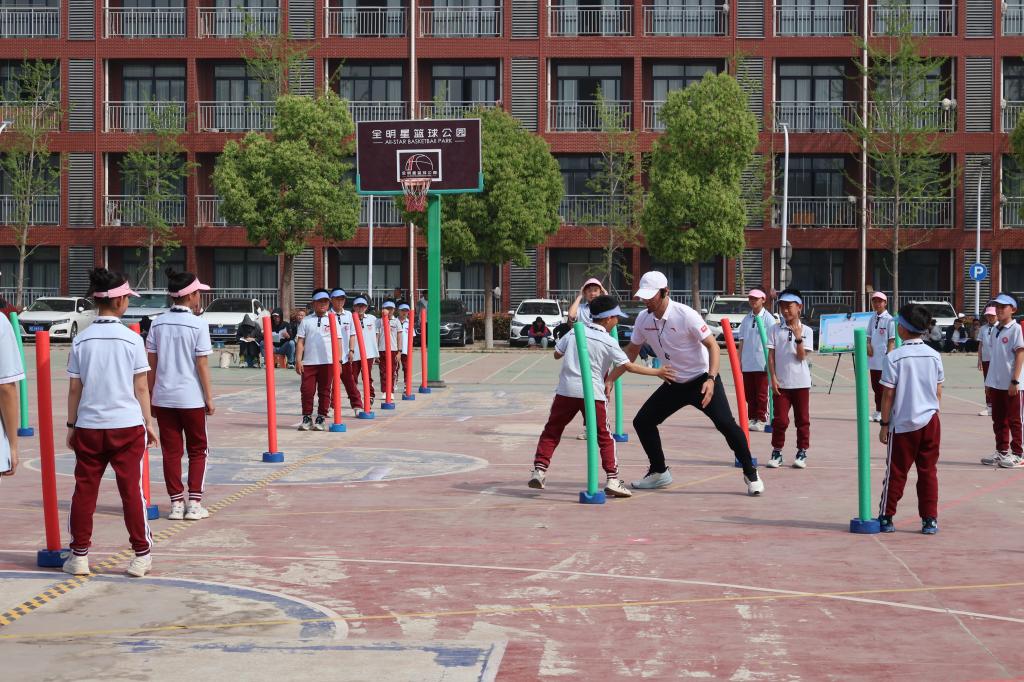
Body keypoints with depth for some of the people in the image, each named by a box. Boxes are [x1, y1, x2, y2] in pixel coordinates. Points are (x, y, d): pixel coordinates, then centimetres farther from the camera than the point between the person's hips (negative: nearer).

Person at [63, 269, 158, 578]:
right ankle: (141, 556, 8)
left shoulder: (81, 340, 1)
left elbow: (74, 388, 3)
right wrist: (148, 423, 6)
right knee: (131, 490, 3)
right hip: (127, 425, -2)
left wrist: (72, 426, 12)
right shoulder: (132, 339, -5)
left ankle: (79, 555, 13)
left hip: (89, 426, 2)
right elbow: (140, 387, -3)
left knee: (84, 490, 8)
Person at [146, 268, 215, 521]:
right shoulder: (198, 324, -9)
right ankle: (194, 503, 5)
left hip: (163, 397, 3)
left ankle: (176, 503, 10)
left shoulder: (158, 324, 3)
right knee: (198, 451, 10)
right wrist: (209, 398, -2)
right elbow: (202, 365, -9)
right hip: (191, 398, -3)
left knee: (171, 451, 9)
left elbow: (151, 363, 4)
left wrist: (151, 395, 13)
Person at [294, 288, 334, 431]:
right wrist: (298, 360, -3)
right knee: (307, 390, 1)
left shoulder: (332, 320, 7)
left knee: (325, 391, 4)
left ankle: (321, 418, 13)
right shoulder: (306, 320, 7)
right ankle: (307, 418, 12)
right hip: (308, 362, 0)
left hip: (328, 362, 0)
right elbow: (300, 341, 5)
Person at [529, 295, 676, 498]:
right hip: (593, 393, -3)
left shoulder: (575, 332, 8)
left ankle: (539, 469, 4)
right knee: (604, 437, 7)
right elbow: (628, 366, -5)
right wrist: (658, 372, 1)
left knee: (551, 431, 13)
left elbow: (557, 354, 13)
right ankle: (612, 479, 0)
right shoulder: (609, 342, -2)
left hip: (566, 390, 3)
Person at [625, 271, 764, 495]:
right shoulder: (643, 319, -4)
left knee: (726, 424, -21)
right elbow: (631, 351, 10)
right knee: (642, 421, 2)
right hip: (674, 384, 6)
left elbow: (712, 345, -20)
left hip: (703, 380, -6)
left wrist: (711, 379, -33)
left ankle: (751, 474, -4)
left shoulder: (685, 315, -22)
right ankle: (659, 473, 18)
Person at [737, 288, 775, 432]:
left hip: (762, 363, -5)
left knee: (761, 393, -2)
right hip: (747, 363, 5)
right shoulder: (746, 319, 12)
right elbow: (742, 341, 14)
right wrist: (739, 360, 9)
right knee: (749, 393, 9)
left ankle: (761, 420, 3)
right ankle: (752, 419, 17)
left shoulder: (768, 319, -4)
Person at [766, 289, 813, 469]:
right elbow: (771, 356, 2)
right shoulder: (775, 329, 3)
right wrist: (773, 378, -6)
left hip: (800, 382, 0)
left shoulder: (806, 331, 0)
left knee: (802, 419, 7)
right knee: (780, 419, 0)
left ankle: (802, 452, 16)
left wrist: (798, 338, -23)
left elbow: (801, 356, -8)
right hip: (781, 383, 0)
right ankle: (776, 452, 11)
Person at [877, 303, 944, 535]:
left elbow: (888, 394, -9)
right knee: (928, 471, 7)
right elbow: (938, 392, 7)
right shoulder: (934, 356, 3)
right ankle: (930, 520, 7)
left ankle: (886, 518, 14)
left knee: (896, 472, 6)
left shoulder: (894, 357, -10)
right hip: (930, 421, 3)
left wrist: (884, 424, -2)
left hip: (903, 424, -3)